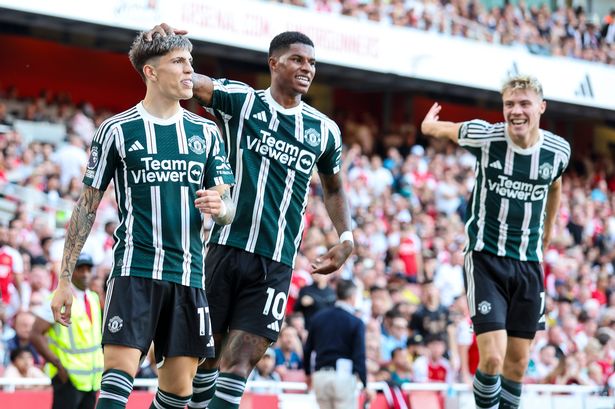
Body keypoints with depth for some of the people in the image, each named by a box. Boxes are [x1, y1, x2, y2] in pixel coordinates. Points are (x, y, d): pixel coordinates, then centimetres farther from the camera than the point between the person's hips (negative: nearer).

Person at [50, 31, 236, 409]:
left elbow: (228, 207, 13)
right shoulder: (117, 130, 2)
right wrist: (65, 279, 0)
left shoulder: (206, 132, 12)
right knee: (120, 372, -17)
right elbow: (87, 207, 4)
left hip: (188, 274, 4)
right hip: (134, 269, -4)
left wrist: (219, 206, -13)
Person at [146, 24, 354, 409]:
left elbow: (334, 189, 27)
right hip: (227, 247, -2)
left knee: (238, 364, -7)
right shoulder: (241, 101, 2)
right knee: (205, 354, 3)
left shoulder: (325, 130, 11)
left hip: (276, 263, 2)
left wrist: (346, 238, 12)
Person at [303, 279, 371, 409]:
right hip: (343, 374, -5)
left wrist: (308, 373, 25)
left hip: (320, 375, 5)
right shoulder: (356, 322, -5)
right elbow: (359, 356, -10)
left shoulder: (318, 317, 9)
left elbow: (307, 349, 12)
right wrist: (365, 385, -6)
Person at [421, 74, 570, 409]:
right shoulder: (484, 137, -15)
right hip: (485, 259, -3)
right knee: (492, 359, -16)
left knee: (517, 362, 8)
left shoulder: (558, 150, -5)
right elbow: (440, 128, 7)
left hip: (528, 263, 3)